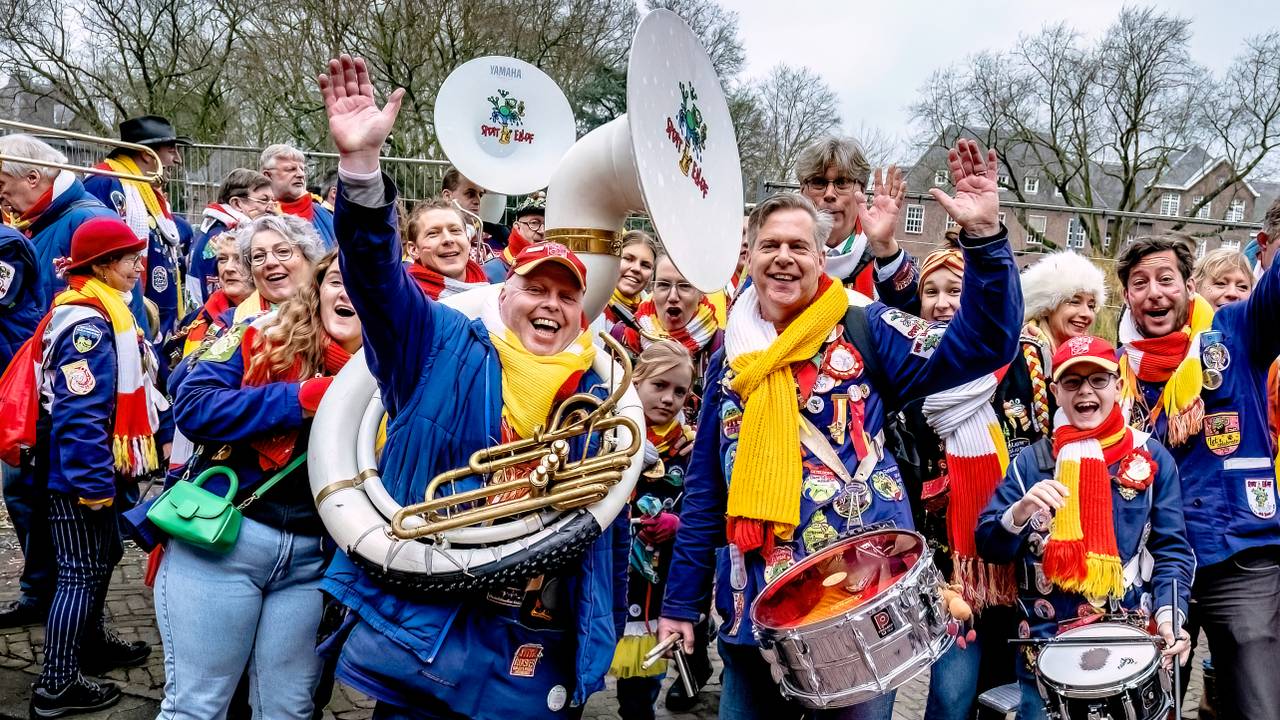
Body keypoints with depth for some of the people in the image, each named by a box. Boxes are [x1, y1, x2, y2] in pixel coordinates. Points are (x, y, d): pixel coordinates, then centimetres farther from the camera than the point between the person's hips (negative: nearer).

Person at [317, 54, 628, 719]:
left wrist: (609, 639, 15)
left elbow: (611, 523, 13)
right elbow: (376, 269, -15)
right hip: (426, 638, -2)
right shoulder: (441, 347, -1)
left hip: (548, 659, 3)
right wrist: (360, 163, -30)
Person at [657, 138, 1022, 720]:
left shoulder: (865, 331, -2)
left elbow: (982, 345, -15)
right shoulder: (729, 358, 10)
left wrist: (984, 237, -28)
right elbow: (705, 490, 13)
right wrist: (680, 602, 12)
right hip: (753, 611, 4)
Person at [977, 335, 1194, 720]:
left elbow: (1171, 549, 0)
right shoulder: (1031, 461, 1)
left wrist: (1169, 615, -16)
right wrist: (1021, 512, -22)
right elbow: (989, 546, -2)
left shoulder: (1152, 458, 1)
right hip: (1047, 642, 0)